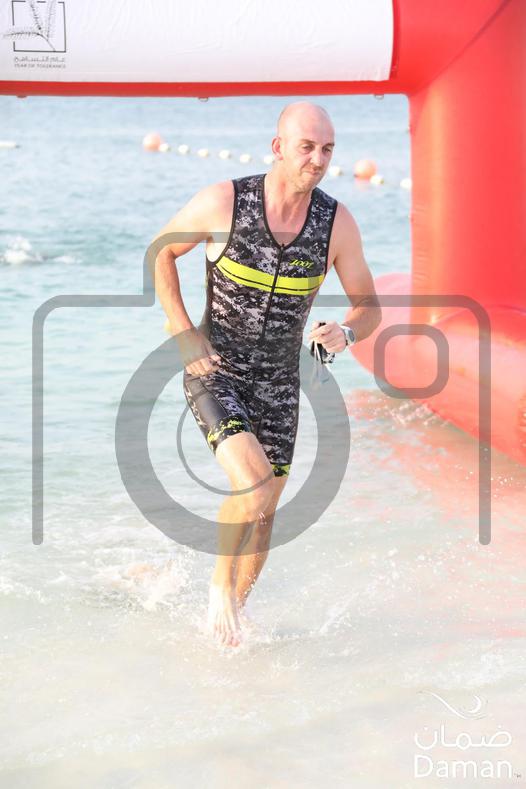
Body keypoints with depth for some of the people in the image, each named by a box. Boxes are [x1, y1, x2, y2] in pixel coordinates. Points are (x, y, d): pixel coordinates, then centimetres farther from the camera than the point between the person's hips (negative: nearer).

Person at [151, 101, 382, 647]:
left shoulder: (337, 222, -9)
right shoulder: (223, 202, -16)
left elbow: (368, 307, 1)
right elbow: (160, 252, -1)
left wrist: (345, 333, -23)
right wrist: (184, 335, -9)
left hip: (278, 382, 4)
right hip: (213, 372, -4)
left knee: (264, 511, 10)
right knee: (253, 483, -24)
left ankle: (234, 610, 32)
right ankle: (220, 585, 1)